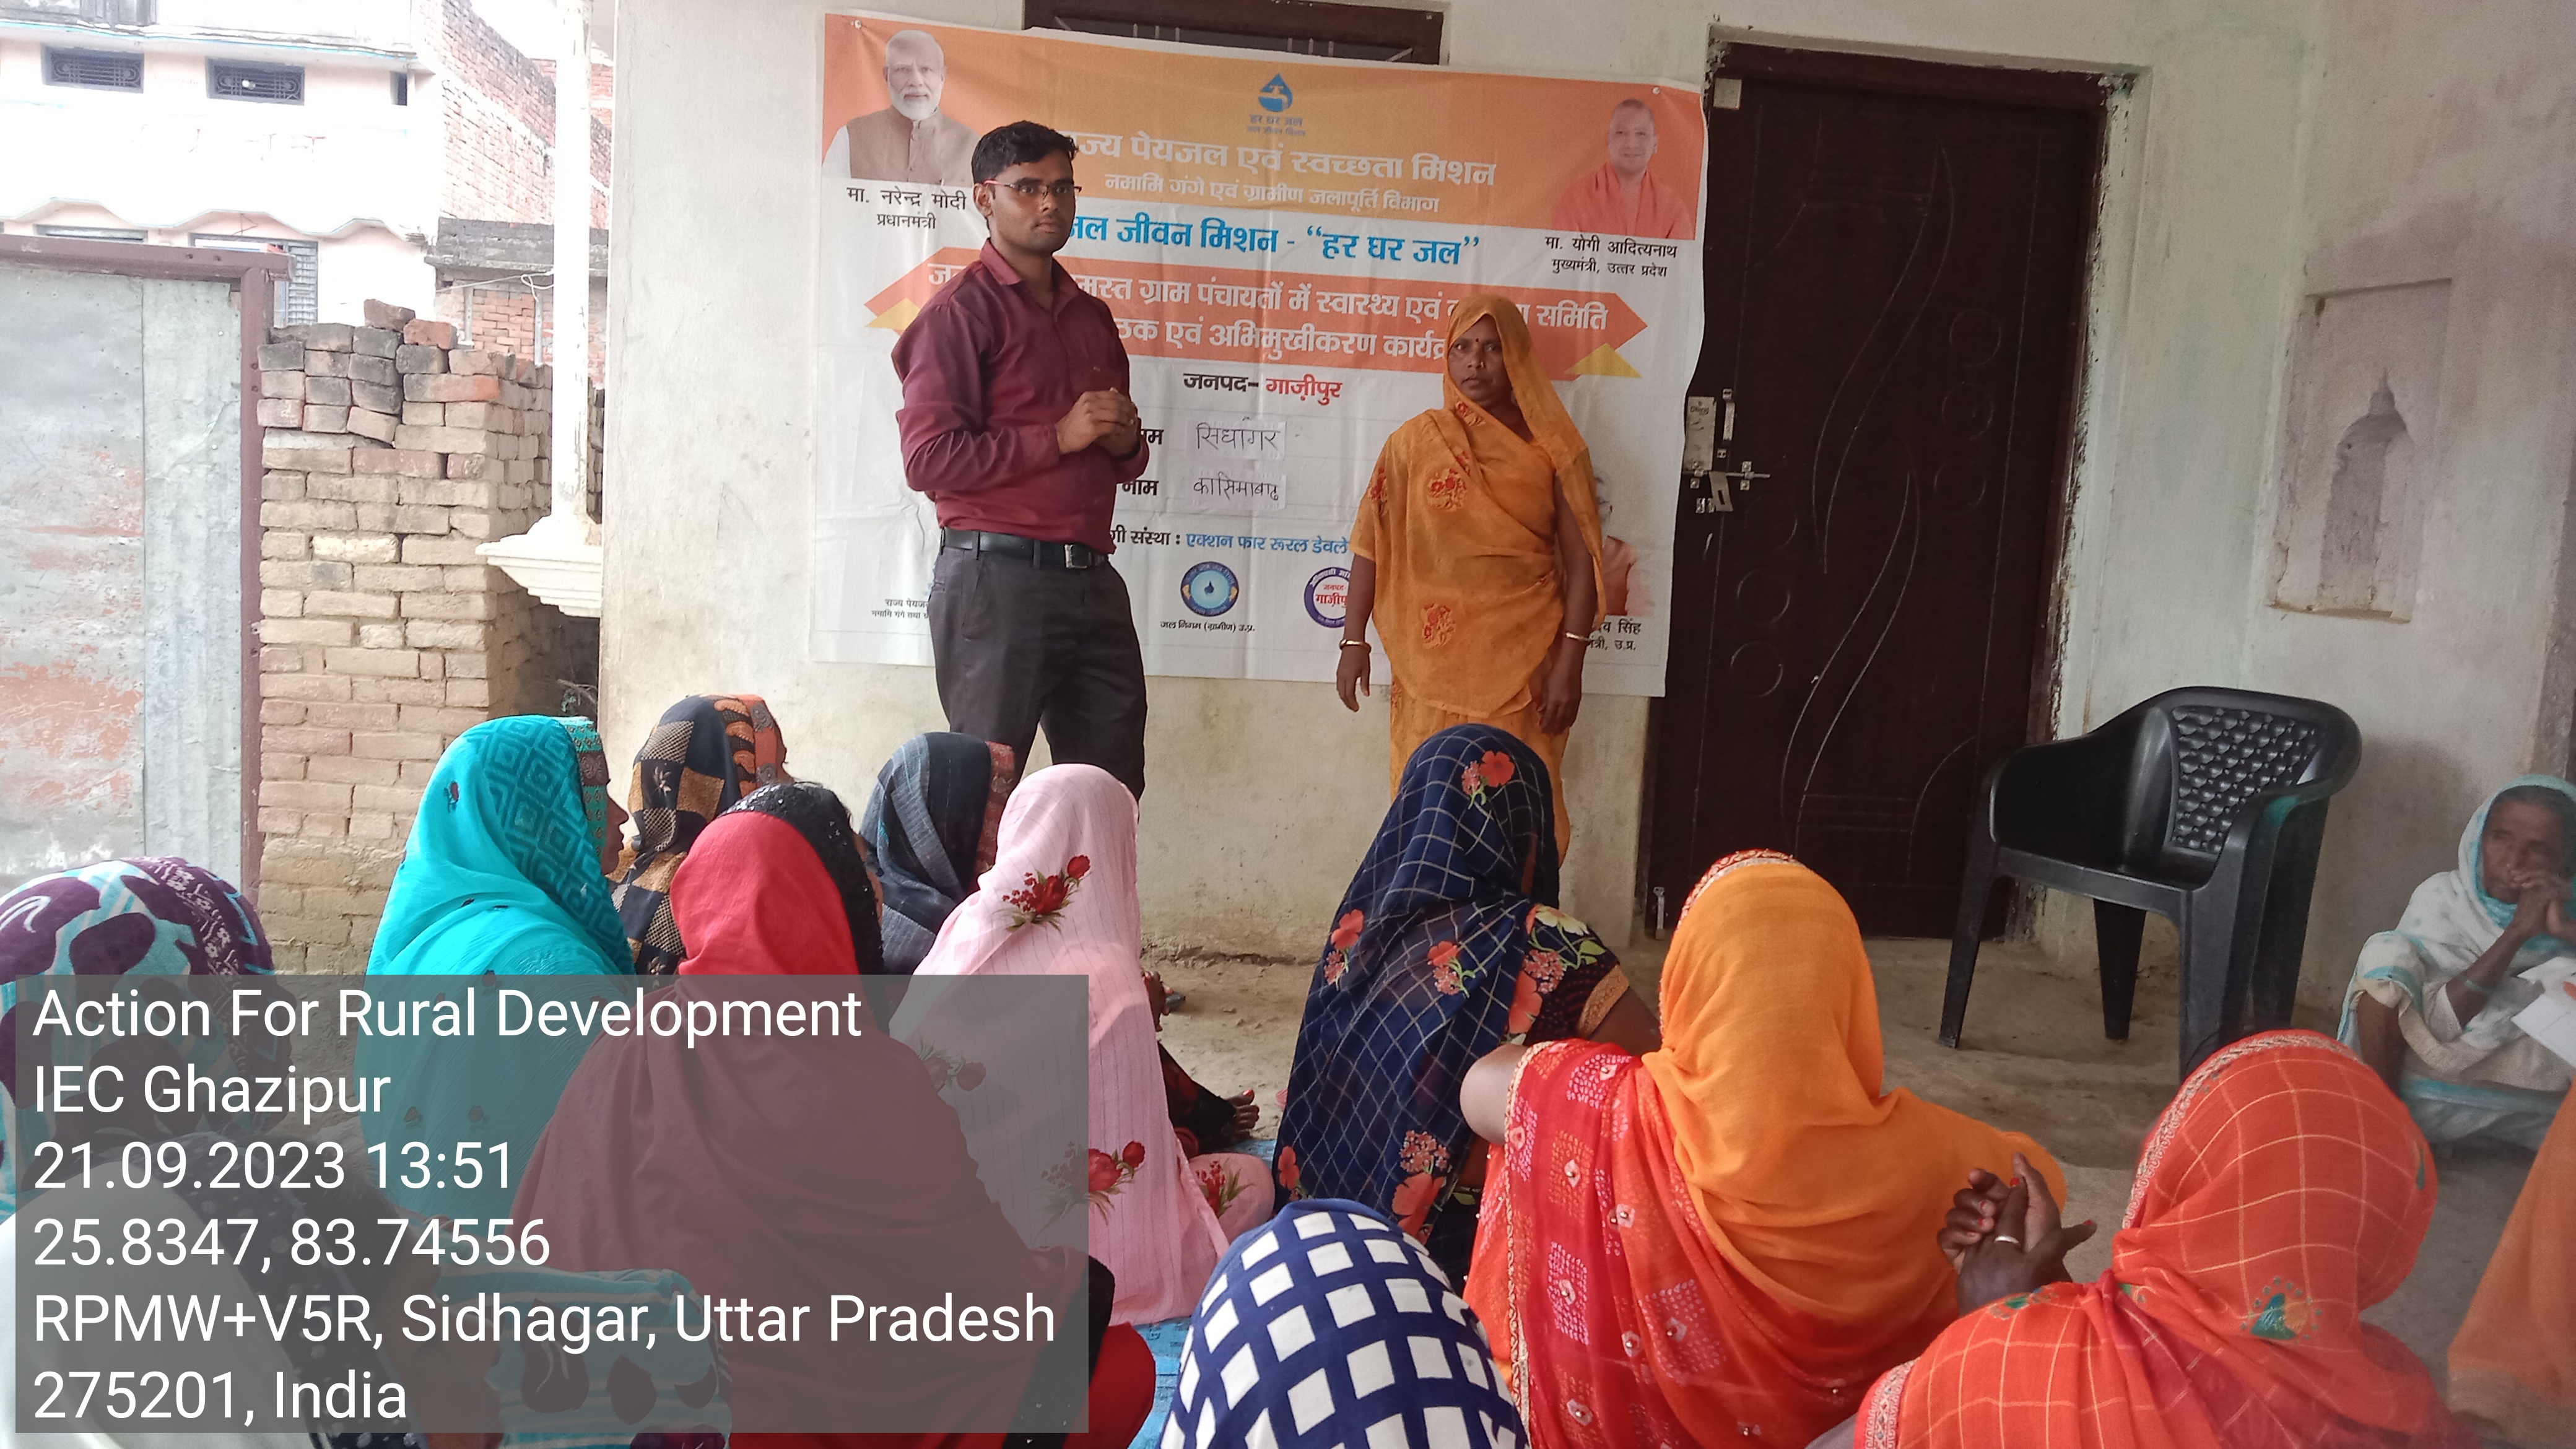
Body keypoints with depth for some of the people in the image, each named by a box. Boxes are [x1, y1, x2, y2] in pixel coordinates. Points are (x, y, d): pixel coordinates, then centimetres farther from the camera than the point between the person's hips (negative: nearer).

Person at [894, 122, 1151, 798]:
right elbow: (927, 458, -12)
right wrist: (1059, 437, -14)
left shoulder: (1092, 316, 21)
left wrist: (1124, 443, 4)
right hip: (998, 579, -7)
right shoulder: (962, 310, -2)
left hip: (1092, 581, 7)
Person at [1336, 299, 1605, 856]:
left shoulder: (1551, 449, 3)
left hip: (1521, 662, -1)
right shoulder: (1416, 441, 5)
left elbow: (1580, 561, 0)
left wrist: (1570, 661, -7)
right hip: (1432, 659, 1)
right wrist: (1353, 643, 1)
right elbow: (1372, 544, 5)